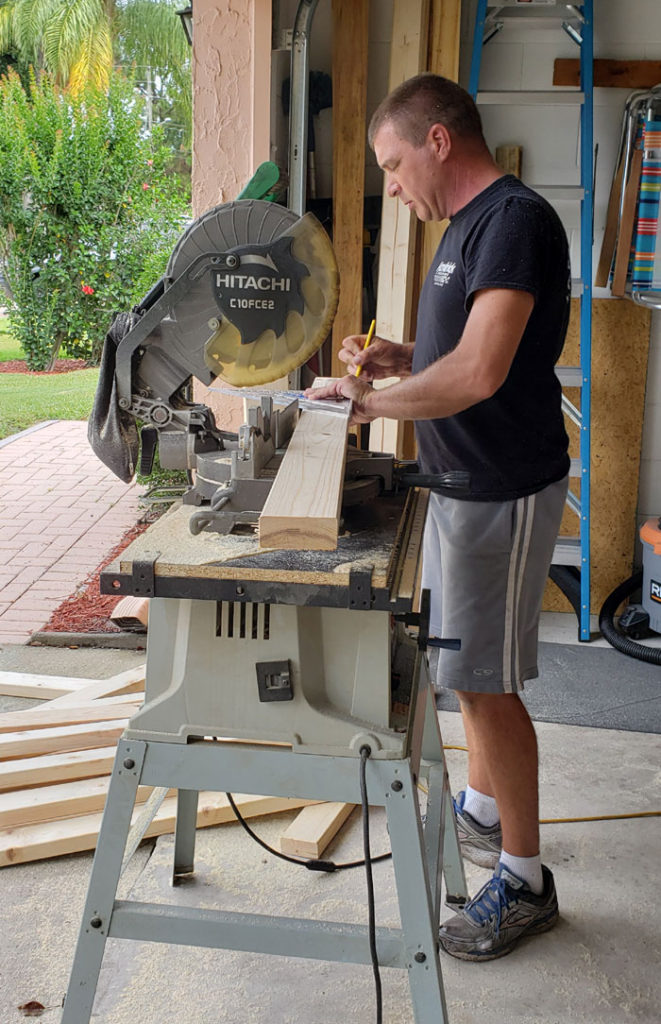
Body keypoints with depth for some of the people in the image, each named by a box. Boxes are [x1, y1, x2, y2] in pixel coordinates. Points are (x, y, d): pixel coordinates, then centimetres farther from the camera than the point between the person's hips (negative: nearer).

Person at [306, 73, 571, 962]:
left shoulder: (515, 220, -19)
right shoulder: (469, 224, 13)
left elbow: (480, 371, -29)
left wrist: (371, 402, -19)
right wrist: (399, 358, 5)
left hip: (504, 492, -10)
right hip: (462, 480, 10)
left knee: (485, 681, -2)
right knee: (469, 666, 20)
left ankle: (524, 881, 13)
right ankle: (482, 812, 40)